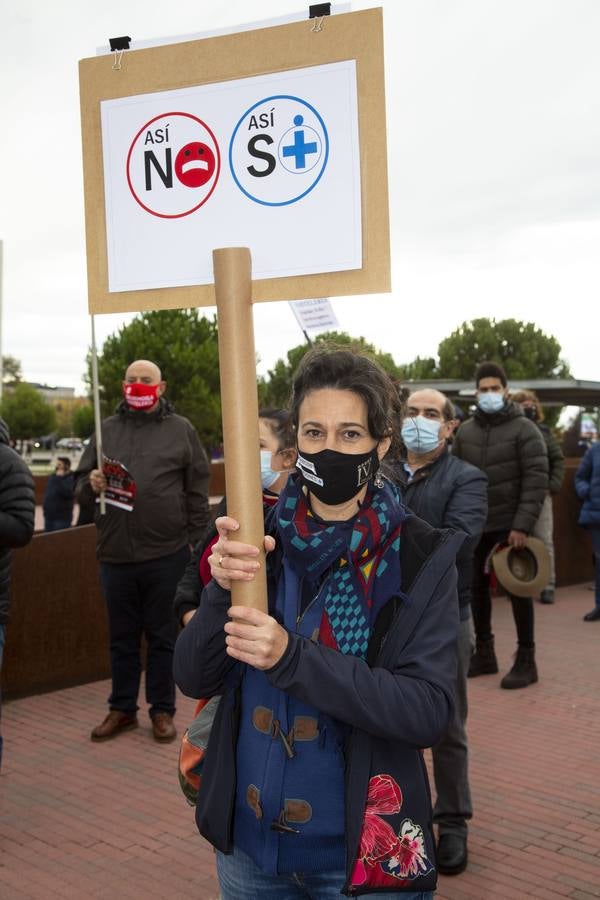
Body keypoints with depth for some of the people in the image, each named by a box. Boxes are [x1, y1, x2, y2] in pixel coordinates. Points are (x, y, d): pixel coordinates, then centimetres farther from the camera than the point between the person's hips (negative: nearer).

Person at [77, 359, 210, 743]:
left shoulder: (181, 430, 2)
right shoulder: (107, 429, 10)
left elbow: (198, 491, 1)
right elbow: (82, 480, 14)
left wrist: (196, 541, -3)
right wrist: (91, 483, -9)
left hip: (167, 555, -2)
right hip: (116, 554, 3)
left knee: (163, 636, 8)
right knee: (123, 637, 13)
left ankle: (163, 711, 21)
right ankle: (122, 709, 26)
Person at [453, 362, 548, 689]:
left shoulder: (524, 429, -7)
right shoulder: (465, 431, 6)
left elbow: (536, 480, -12)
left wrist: (523, 525, -19)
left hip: (511, 524, -5)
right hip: (476, 524, 5)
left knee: (518, 589, 1)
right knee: (477, 586, 10)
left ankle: (526, 660, 11)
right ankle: (483, 653, 23)